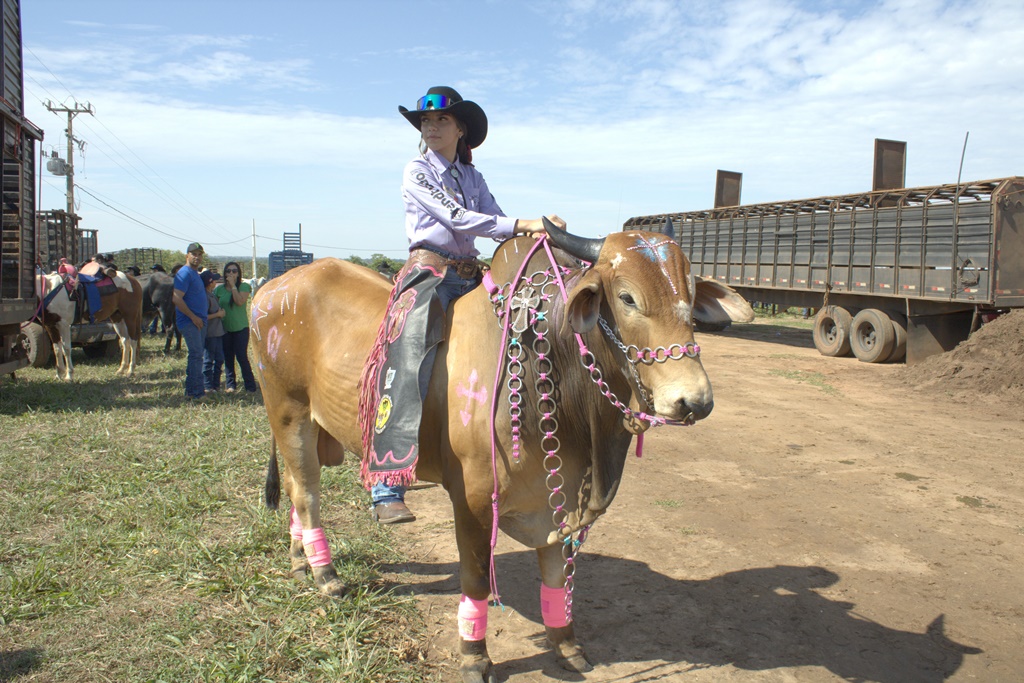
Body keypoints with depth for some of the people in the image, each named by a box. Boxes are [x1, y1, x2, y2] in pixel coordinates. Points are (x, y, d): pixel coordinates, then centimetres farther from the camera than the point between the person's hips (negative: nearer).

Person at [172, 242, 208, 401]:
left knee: (196, 355, 12)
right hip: (189, 322, -10)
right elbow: (177, 299, -21)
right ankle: (197, 393, -8)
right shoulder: (184, 273, -12)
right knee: (196, 355, -11)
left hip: (199, 321, 10)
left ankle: (191, 391, 18)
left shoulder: (195, 273, 18)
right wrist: (193, 317, -19)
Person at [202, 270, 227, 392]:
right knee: (208, 360, -1)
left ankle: (216, 384, 21)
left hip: (218, 331, 9)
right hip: (210, 333, -9)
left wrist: (222, 312, 10)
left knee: (219, 359, 13)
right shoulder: (205, 297, -17)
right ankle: (207, 386, 6)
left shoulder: (212, 294, 12)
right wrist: (218, 314, -16)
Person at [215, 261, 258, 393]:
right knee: (228, 357, 7)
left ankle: (250, 385, 2)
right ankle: (230, 384, 16)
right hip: (225, 328, 3)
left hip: (241, 328, -3)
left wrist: (233, 285, -17)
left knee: (242, 357, -6)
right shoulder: (219, 289, 5)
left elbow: (240, 302, -19)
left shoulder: (244, 287, -3)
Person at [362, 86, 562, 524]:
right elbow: (456, 218, -12)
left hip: (470, 277, 7)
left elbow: (497, 225, 7)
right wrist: (521, 224, -18)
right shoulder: (417, 172, 2)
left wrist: (535, 233, -14)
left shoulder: (472, 178, 19)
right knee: (409, 358, -26)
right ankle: (386, 485, -31)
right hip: (430, 271, -6)